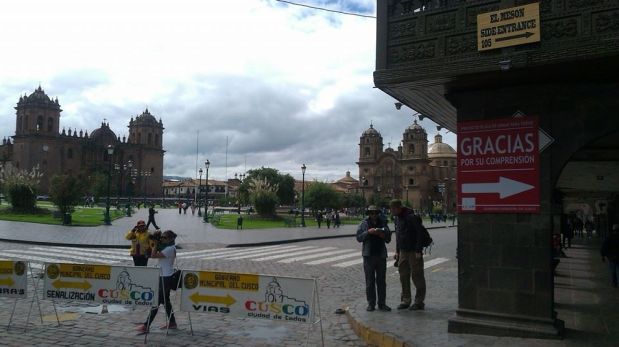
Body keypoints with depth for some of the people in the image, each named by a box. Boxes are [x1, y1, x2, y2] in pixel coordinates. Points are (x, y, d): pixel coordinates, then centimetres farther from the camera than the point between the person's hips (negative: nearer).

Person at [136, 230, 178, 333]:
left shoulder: (170, 249, -18)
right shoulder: (167, 248, 13)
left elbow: (153, 255, -23)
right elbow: (156, 254, 15)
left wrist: (156, 244, -12)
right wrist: (157, 244, 5)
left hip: (165, 278, -10)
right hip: (165, 277, 10)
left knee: (156, 301, -6)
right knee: (165, 300, 16)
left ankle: (146, 326, -2)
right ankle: (171, 322, 24)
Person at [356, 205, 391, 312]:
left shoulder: (383, 224, 10)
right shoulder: (364, 224, 3)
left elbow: (388, 239, 11)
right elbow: (359, 237, -4)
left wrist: (383, 235, -9)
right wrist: (368, 232, -17)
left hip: (381, 255, 2)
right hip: (368, 255, -2)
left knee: (381, 281, 7)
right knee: (370, 281, 2)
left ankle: (382, 303, 14)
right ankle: (371, 303, 10)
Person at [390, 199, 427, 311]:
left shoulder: (412, 217, -16)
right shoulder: (397, 218, 9)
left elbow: (420, 234, -17)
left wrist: (418, 251, -19)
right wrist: (397, 250, 15)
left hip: (414, 252, -8)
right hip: (403, 251, 8)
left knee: (417, 276, 1)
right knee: (403, 276, 10)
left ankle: (419, 302, 10)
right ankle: (405, 300, 20)